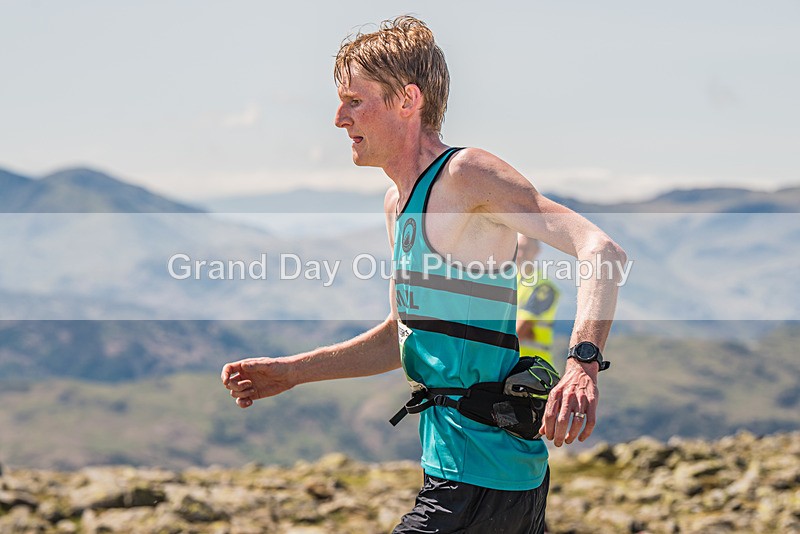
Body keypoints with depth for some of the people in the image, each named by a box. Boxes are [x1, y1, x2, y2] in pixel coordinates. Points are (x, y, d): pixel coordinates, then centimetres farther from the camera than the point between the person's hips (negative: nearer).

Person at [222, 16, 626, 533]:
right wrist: (293, 371, 20)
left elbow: (602, 252, -25)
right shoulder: (398, 202, 14)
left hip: (479, 480, -10)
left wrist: (583, 364, -41)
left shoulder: (467, 174, -15)